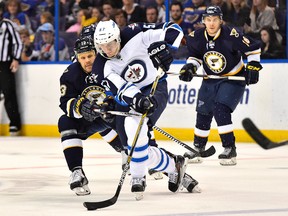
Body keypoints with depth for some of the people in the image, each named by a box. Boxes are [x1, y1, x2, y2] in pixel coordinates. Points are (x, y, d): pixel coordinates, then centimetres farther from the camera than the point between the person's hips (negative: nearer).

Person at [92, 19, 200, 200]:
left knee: (134, 126, -32)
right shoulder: (101, 67, -17)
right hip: (128, 99, 4)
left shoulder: (135, 36, -20)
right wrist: (138, 100, -48)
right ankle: (174, 166, 20)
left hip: (155, 89, -4)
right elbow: (121, 90, -30)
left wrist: (164, 48, -33)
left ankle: (138, 178, -19)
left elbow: (173, 29, -15)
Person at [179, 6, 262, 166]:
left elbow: (253, 48, -13)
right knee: (203, 114, 8)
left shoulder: (231, 35, -24)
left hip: (233, 79, -5)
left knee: (221, 110, -22)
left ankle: (230, 150, -14)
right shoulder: (197, 37, -10)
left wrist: (253, 67, -17)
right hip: (210, 80, 5)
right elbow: (195, 55, 8)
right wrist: (190, 67, -10)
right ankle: (198, 149, 28)